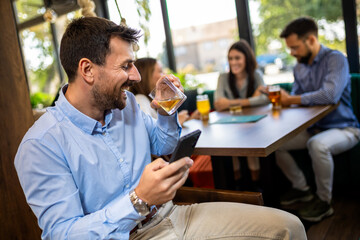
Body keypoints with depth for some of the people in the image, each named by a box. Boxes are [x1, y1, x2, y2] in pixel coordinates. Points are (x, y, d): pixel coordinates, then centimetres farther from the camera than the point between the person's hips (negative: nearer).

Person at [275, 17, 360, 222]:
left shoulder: (336, 59, -15)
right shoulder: (299, 68, 8)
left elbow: (330, 95, -30)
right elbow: (295, 97, 14)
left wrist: (290, 100, -21)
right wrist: (280, 97, -9)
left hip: (343, 128, -8)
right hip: (313, 128, 8)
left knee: (317, 144, -37)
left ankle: (324, 201, -15)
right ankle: (301, 188, 13)